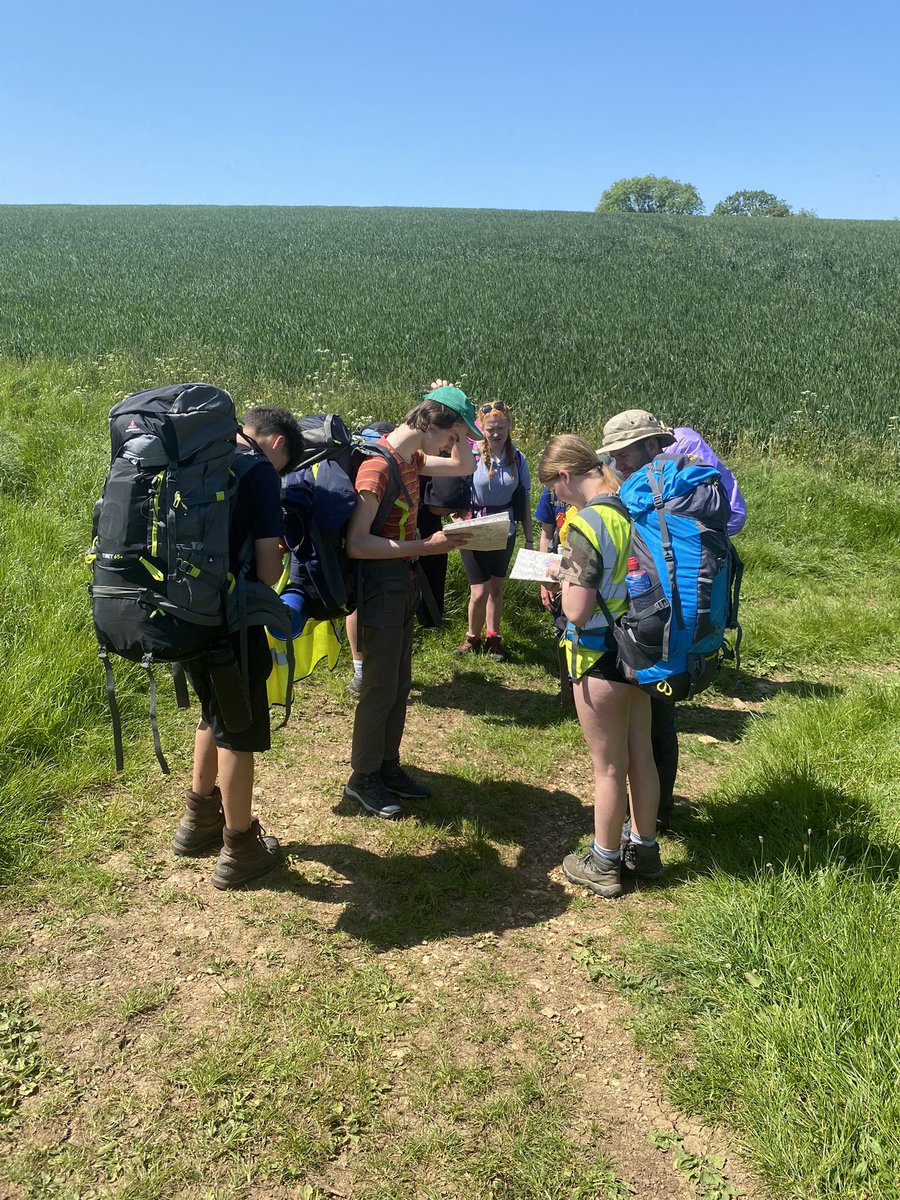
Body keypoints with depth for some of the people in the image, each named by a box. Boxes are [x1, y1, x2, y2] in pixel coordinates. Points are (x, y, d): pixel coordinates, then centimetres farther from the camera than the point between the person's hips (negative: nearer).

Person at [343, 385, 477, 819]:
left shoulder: (411, 459, 7)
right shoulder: (378, 466, -20)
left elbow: (466, 466, 21)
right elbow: (356, 544, -25)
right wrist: (424, 547, -27)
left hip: (403, 583, 9)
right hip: (379, 584, -9)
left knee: (399, 684, 16)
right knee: (380, 688, 1)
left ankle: (387, 766, 30)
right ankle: (362, 778, 18)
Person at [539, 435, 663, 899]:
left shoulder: (586, 525, -22)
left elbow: (577, 611, -23)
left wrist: (564, 573, -7)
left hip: (601, 657, -7)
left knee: (608, 765, 7)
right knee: (640, 753, 19)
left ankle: (603, 864, 24)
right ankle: (644, 848, 36)